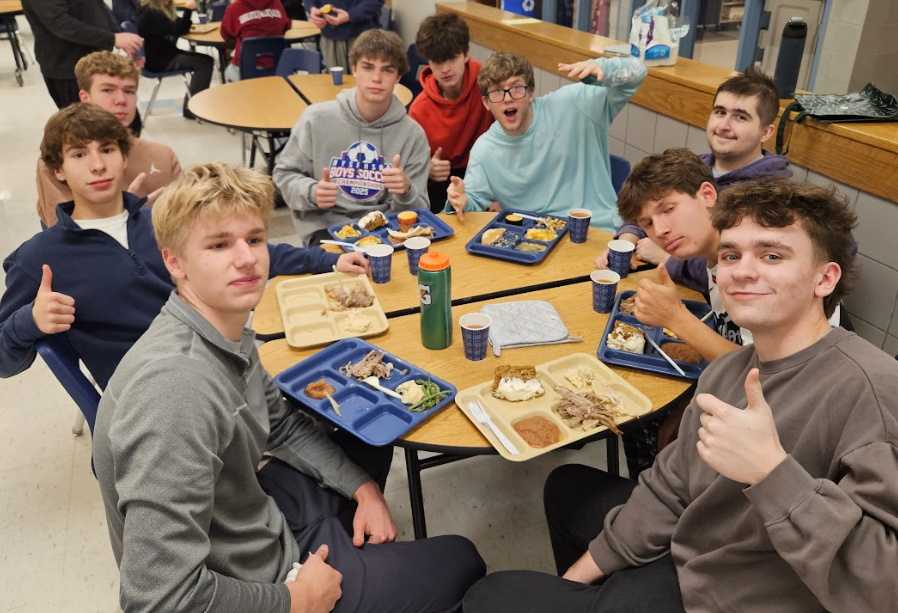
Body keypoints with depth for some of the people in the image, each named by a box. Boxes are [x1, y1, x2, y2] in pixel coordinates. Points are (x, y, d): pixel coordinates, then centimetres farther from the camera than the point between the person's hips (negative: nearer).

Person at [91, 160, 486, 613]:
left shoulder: (228, 333, -7)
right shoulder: (174, 385, -36)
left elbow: (282, 423, 11)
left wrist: (364, 488, 2)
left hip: (255, 516, 8)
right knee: (461, 560, 7)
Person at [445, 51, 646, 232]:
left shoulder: (568, 105, -4)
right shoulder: (484, 150, 3)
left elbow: (635, 72, -4)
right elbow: (474, 202, 8)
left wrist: (599, 67, -27)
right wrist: (461, 201, -17)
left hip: (597, 230, -2)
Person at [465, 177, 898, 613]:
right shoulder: (726, 371, -1)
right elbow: (668, 489, 5)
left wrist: (771, 470, -41)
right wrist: (582, 571, 6)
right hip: (683, 556, 8)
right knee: (568, 487, 26)